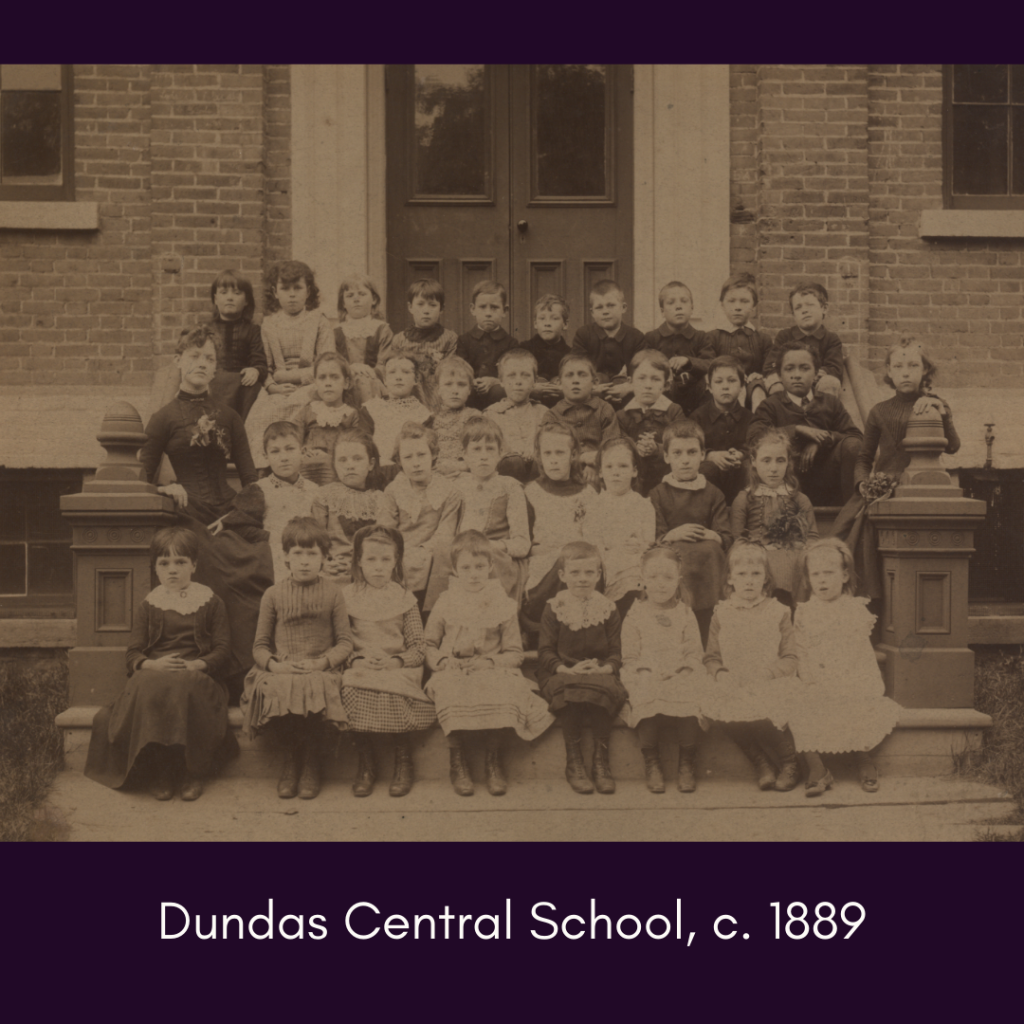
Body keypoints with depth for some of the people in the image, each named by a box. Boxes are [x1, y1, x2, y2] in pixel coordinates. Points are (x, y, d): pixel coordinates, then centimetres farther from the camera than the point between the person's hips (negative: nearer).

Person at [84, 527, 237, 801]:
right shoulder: (148, 605, 18)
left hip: (195, 674, -1)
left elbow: (223, 650, 6)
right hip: (152, 674, 2)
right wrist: (152, 664, -14)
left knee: (185, 686, -39)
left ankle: (192, 772, -24)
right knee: (149, 686, -36)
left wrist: (198, 664, -15)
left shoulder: (210, 603, 14)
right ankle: (158, 773, -23)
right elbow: (132, 653, 10)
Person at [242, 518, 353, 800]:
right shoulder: (273, 595, 11)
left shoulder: (332, 592, 9)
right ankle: (291, 758, -4)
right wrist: (275, 664, -10)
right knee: (273, 692, -34)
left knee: (314, 690, -36)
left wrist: (322, 662, -13)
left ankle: (312, 762, -9)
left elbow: (345, 641, 5)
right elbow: (260, 645, 11)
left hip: (320, 670, -1)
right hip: (280, 670, 1)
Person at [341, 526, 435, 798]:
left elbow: (418, 646, 5)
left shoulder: (404, 599, 8)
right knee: (353, 691, -31)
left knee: (396, 692, -32)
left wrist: (395, 661, -12)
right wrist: (357, 660, -12)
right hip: (359, 667, 1)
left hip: (399, 667, -1)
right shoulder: (347, 596, 10)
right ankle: (366, 765, -13)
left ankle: (404, 764, -12)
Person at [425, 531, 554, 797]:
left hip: (493, 671, 0)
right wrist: (442, 661, -7)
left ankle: (493, 760, -13)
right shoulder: (445, 603, 11)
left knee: (501, 692, -34)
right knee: (451, 693, -35)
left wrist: (490, 661, -11)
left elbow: (515, 653, 7)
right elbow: (428, 644, 13)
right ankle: (457, 762, -16)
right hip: (453, 672, 0)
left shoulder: (503, 605, 8)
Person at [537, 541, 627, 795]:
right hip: (562, 674, -1)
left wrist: (605, 667, -15)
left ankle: (601, 760, -17)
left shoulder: (608, 609, 10)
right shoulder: (553, 609, 6)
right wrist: (567, 669, -16)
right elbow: (545, 651, 1)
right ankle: (573, 763, -19)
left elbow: (616, 651, 7)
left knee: (605, 689, -33)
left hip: (600, 674, 1)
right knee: (571, 693, -35)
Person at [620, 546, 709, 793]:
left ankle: (687, 763, -11)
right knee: (645, 700, -31)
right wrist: (646, 674, -10)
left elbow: (694, 653, 8)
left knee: (690, 697, -28)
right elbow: (630, 657, 6)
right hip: (646, 678, -1)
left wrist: (681, 674, -9)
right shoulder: (634, 616, 9)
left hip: (681, 677, 1)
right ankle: (651, 761, -12)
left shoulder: (685, 615, 12)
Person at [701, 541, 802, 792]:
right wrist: (720, 673, -10)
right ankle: (762, 765, 2)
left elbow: (791, 659, 2)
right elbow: (711, 657, 12)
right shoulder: (722, 614, 10)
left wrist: (765, 675, -13)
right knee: (731, 716, -27)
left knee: (761, 717, -29)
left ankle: (789, 764, 3)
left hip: (772, 685, -2)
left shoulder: (778, 613, 5)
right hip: (734, 687, 2)